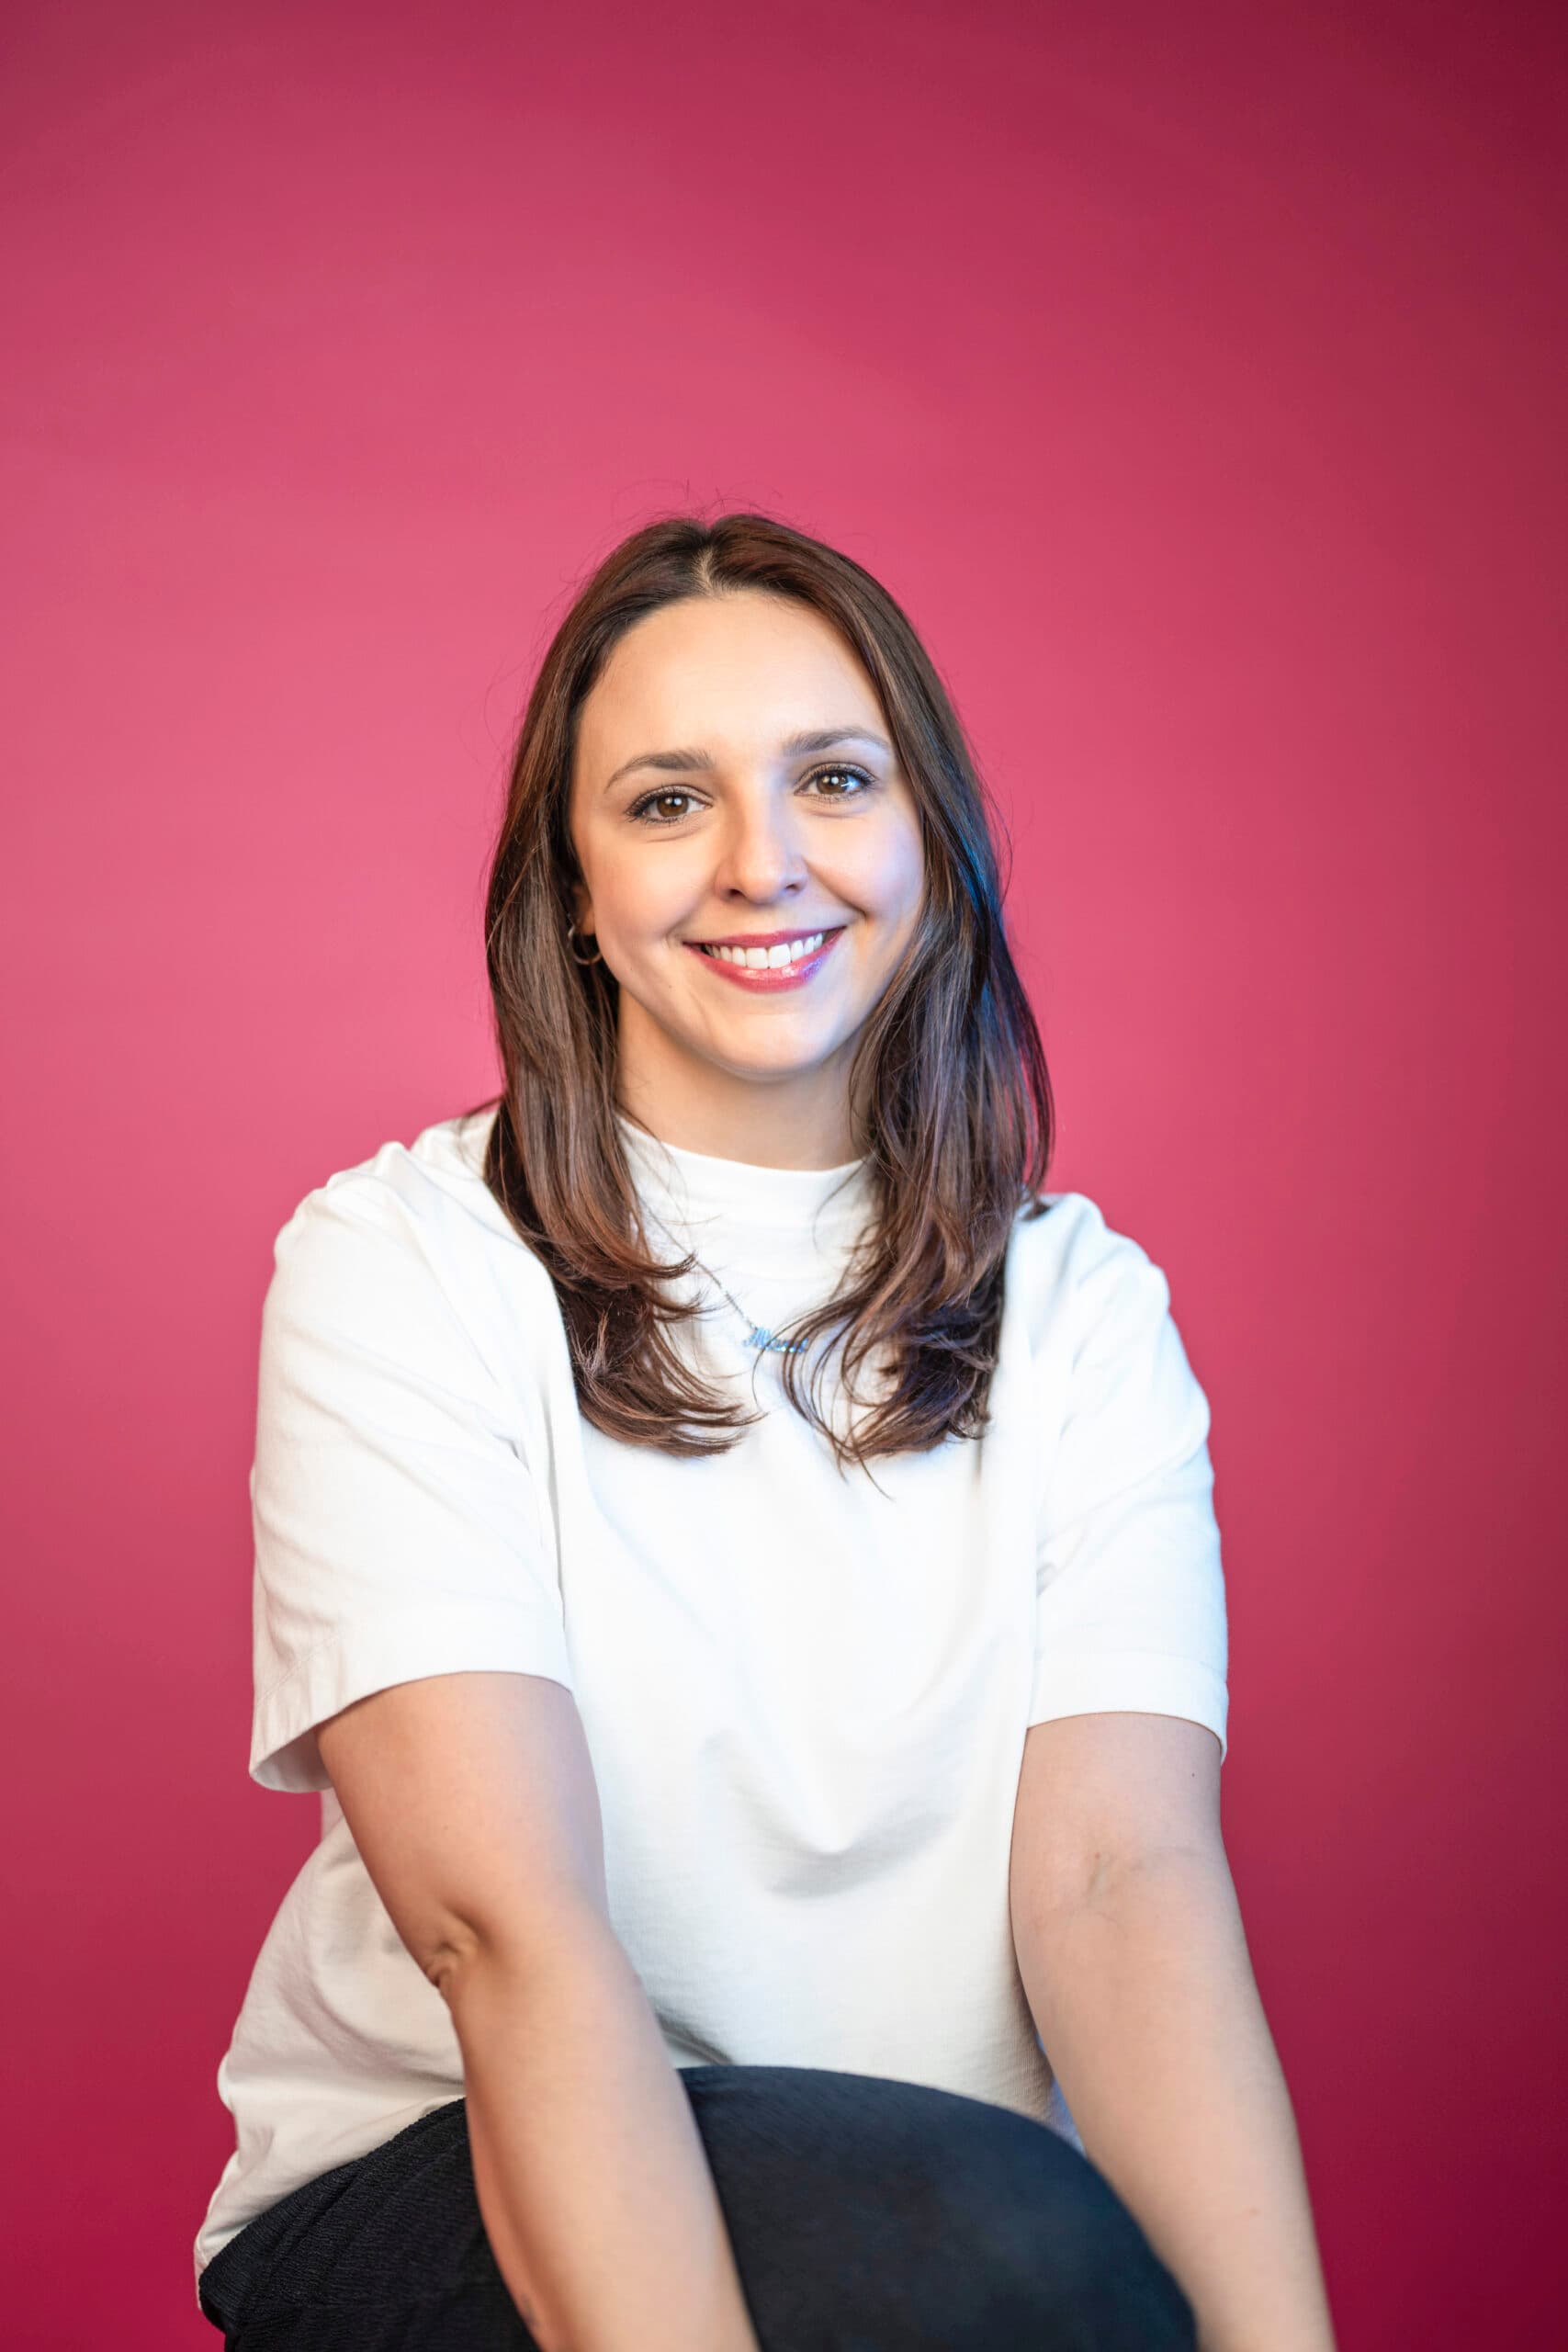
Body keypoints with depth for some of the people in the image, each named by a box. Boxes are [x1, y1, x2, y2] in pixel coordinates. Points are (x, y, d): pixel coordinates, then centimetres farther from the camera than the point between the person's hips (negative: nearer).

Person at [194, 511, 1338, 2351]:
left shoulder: (1084, 1308, 3)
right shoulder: (398, 1266, -7)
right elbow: (504, 1924, -19)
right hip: (427, 2187, -3)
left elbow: (1120, 1870, -12)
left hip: (928, 2192, 3)